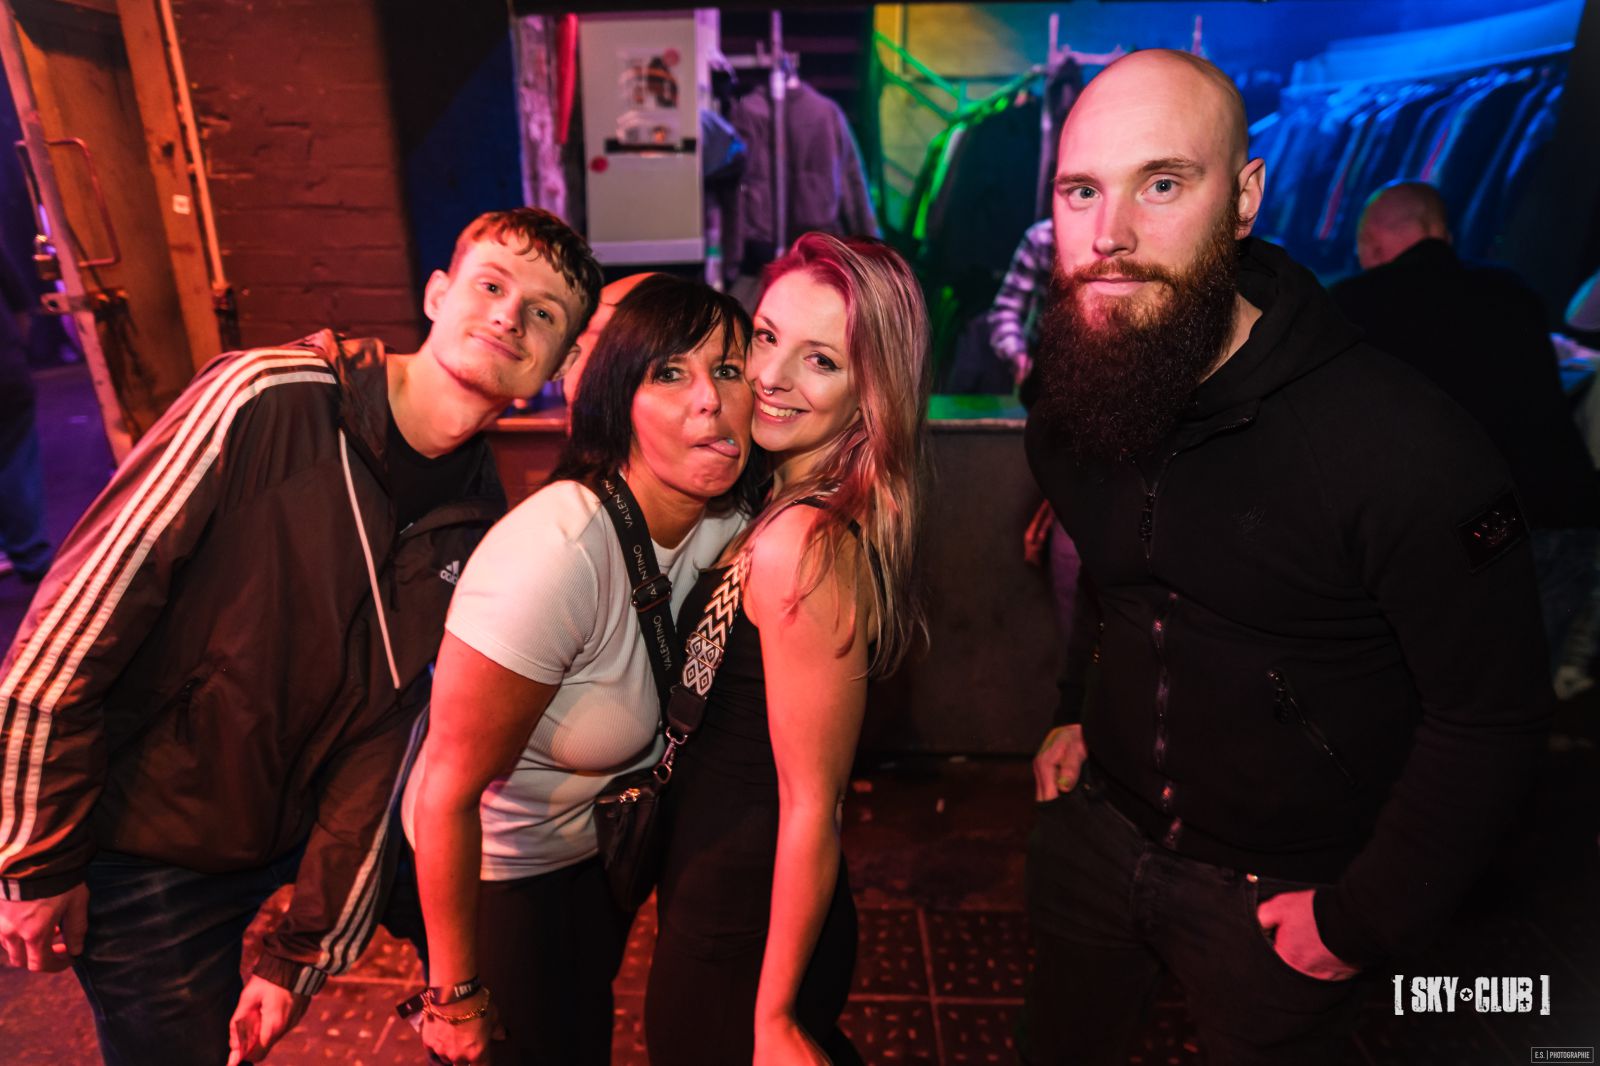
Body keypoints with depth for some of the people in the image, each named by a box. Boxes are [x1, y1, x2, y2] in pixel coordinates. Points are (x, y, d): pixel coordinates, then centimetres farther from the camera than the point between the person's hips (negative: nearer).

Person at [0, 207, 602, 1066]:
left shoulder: (480, 523, -9)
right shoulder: (266, 400, -23)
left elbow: (386, 736, -6)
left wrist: (301, 957, -2)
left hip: (296, 837, 4)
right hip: (144, 855, -4)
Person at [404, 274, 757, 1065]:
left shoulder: (727, 523, -16)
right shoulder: (555, 552, -37)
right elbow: (448, 791, -27)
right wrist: (455, 993, -16)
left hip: (601, 850, 6)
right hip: (492, 868, -6)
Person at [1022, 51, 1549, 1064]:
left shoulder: (1403, 445, -26)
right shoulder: (1067, 406, -7)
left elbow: (1491, 715, -17)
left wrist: (1365, 924, -12)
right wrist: (1078, 713, 8)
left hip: (1277, 895, -4)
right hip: (1096, 826, 5)